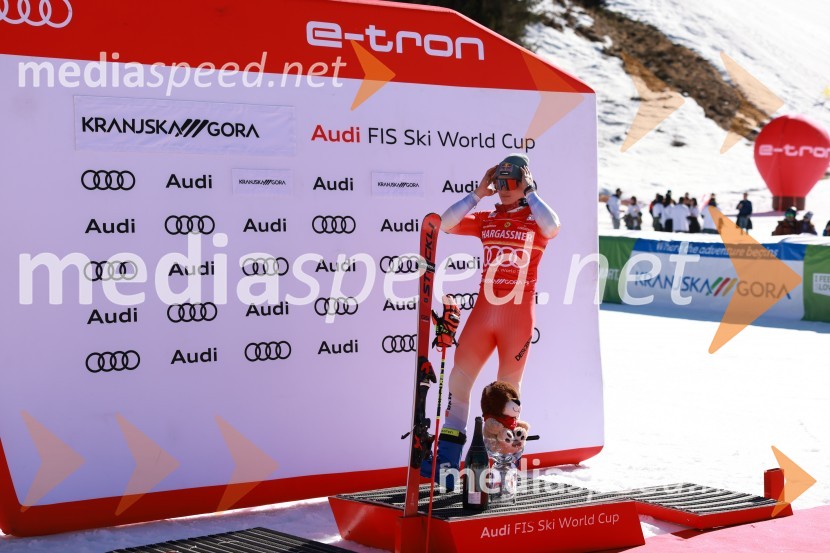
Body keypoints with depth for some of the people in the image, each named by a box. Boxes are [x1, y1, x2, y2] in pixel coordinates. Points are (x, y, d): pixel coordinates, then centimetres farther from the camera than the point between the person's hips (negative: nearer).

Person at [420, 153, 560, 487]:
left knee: (508, 388, 5)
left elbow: (552, 227, -23)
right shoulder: (486, 219, 11)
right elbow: (445, 224, 1)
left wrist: (528, 194, -11)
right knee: (458, 379, 1)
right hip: (484, 310, 4)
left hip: (518, 315, -4)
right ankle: (448, 456, 10)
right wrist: (478, 194, 1)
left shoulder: (535, 219, 1)